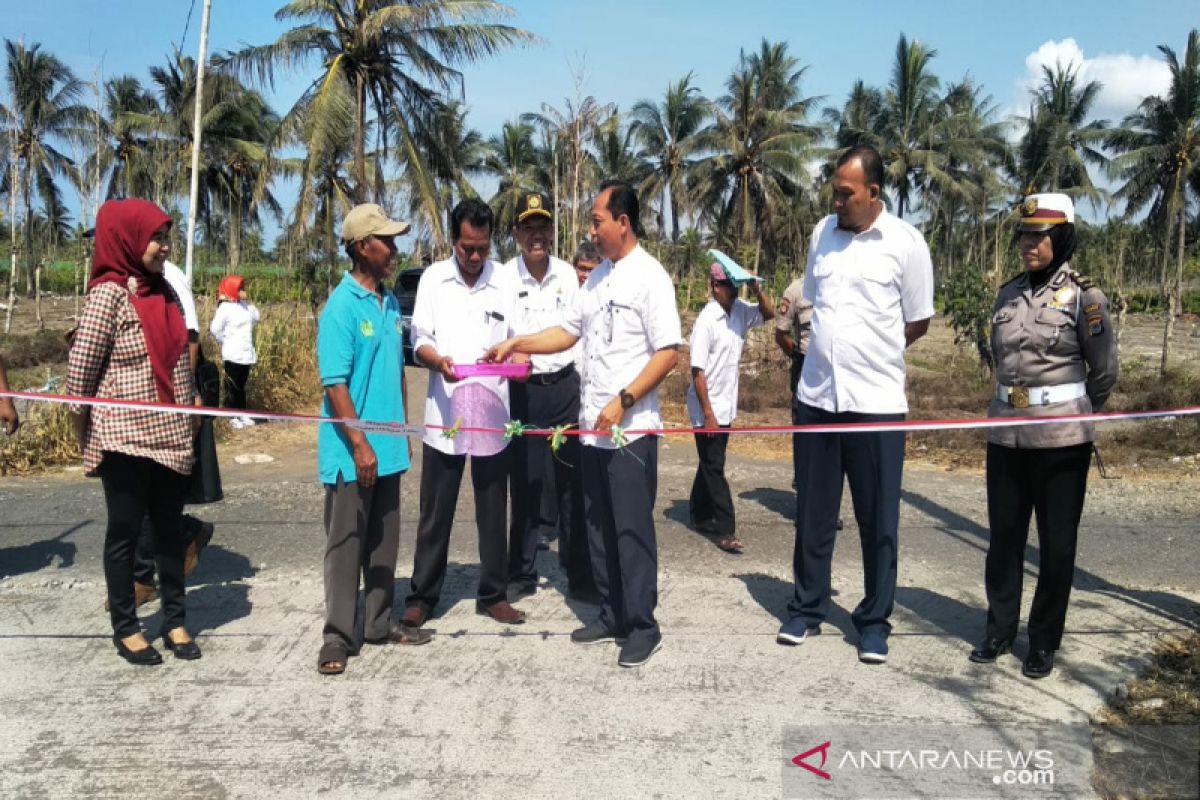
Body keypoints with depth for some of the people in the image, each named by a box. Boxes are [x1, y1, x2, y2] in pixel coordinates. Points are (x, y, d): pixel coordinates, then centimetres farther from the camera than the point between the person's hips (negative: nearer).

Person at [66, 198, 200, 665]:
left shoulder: (163, 291, 7)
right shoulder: (109, 293, -13)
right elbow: (79, 369, -12)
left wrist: (190, 418, 15)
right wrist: (86, 440, -3)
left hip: (170, 435, 6)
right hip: (125, 436, -6)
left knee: (170, 529, 13)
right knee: (125, 532, 7)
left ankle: (175, 621, 25)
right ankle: (125, 629, 21)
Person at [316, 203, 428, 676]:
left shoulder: (390, 303, 9)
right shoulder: (341, 307, -13)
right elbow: (334, 384, -17)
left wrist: (401, 429, 13)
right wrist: (360, 445, -20)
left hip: (388, 448, 7)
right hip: (353, 452, -7)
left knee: (384, 542, 15)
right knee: (346, 543, 3)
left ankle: (378, 624, 28)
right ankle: (338, 636, 14)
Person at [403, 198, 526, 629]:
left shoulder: (507, 280, 3)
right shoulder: (433, 278, 2)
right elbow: (419, 340, 0)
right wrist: (438, 361, -22)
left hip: (493, 413, 1)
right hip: (444, 414, 0)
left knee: (493, 511, 10)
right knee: (435, 513, 7)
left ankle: (493, 594, 23)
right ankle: (422, 595, 21)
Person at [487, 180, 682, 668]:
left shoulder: (650, 277, -11)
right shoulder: (598, 277, 14)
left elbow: (668, 352, -15)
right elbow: (569, 332, 20)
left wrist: (623, 400, -20)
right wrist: (516, 343, 11)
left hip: (631, 428, -8)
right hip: (592, 426, 8)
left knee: (632, 530, 0)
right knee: (599, 527, 14)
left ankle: (643, 628, 13)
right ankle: (612, 617, 27)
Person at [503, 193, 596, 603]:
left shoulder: (568, 275, 2)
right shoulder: (504, 278, -6)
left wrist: (585, 384, 8)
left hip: (565, 387, 2)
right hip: (523, 390, -2)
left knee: (572, 485, 5)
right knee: (525, 485, 7)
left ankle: (579, 576, 16)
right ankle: (522, 574, 22)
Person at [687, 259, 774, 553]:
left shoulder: (740, 311, 2)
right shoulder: (706, 321, -19)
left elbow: (769, 313, 15)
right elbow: (698, 371, -19)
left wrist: (757, 288, -5)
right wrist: (708, 414, -19)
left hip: (726, 406, 7)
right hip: (708, 408, -7)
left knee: (710, 464, 17)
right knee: (714, 468, -1)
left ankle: (701, 516, 30)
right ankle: (725, 530, 2)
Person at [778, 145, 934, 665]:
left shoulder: (904, 242, -6)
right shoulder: (823, 232, 7)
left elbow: (918, 322, 1)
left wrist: (872, 353, 6)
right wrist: (830, 350, 8)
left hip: (876, 402, -4)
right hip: (815, 396, 4)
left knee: (878, 520, 7)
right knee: (813, 514, 13)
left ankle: (875, 621, 22)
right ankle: (807, 608, 28)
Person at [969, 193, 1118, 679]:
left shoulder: (1083, 296, -6)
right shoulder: (1009, 293, 7)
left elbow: (1105, 371, 2)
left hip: (1061, 439, -4)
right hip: (1006, 434, 4)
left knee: (1057, 543, 7)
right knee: (1004, 537, 12)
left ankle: (1044, 641, 21)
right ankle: (1000, 629, 27)